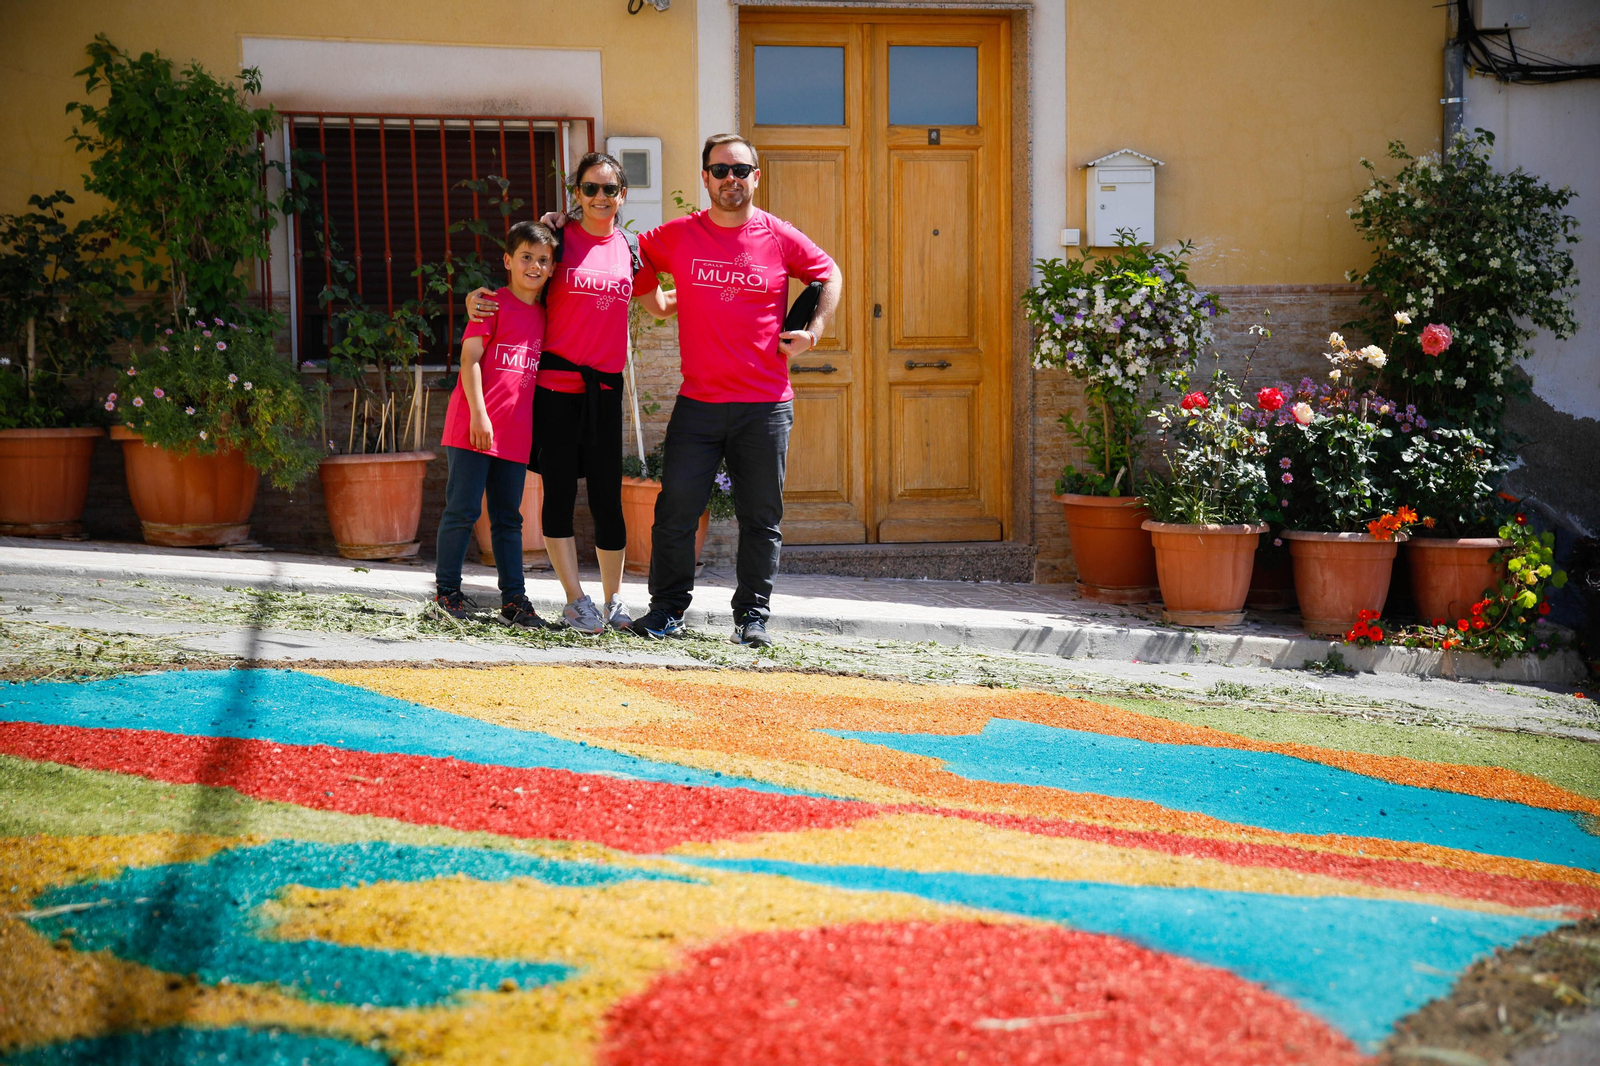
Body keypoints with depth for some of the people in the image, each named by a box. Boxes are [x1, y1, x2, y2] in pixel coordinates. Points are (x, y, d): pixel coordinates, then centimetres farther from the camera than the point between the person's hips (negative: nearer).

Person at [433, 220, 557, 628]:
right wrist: (478, 414, -15)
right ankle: (447, 590, 9)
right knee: (463, 509, -3)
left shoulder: (543, 315, 15)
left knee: (508, 518, 8)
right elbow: (469, 358, -8)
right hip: (473, 426, -6)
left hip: (515, 434, 6)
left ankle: (513, 601, 10)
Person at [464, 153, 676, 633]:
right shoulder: (559, 238, 0)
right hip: (556, 382, -2)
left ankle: (614, 601, 15)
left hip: (605, 387, 3)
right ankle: (576, 601, 7)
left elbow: (661, 306, 25)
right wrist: (477, 297, -10)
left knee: (607, 496, 3)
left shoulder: (630, 249, 10)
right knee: (559, 490, 0)